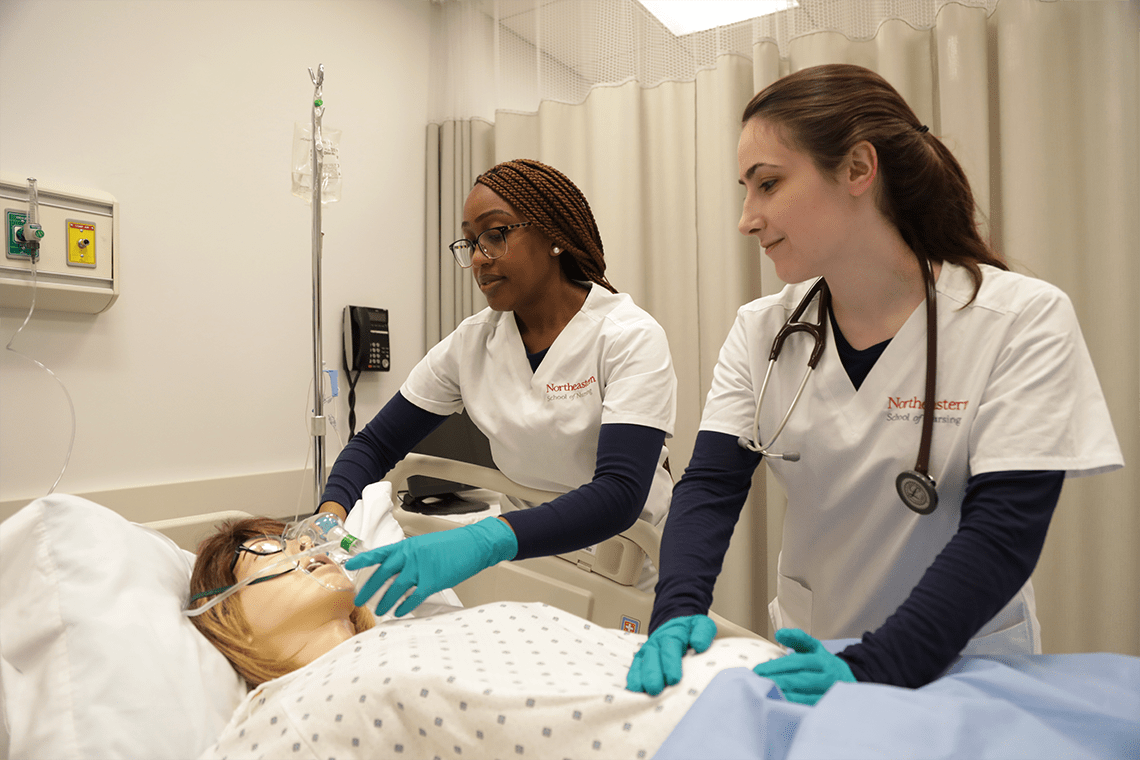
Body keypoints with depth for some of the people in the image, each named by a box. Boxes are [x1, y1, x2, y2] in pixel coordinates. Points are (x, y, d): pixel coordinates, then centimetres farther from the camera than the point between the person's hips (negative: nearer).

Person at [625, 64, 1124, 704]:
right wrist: (678, 611, -24)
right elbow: (710, 486, -7)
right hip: (808, 654, 2)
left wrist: (872, 667, -27)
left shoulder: (1024, 322, -11)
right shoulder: (761, 331, -1)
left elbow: (1002, 532, -16)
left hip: (961, 671, -1)